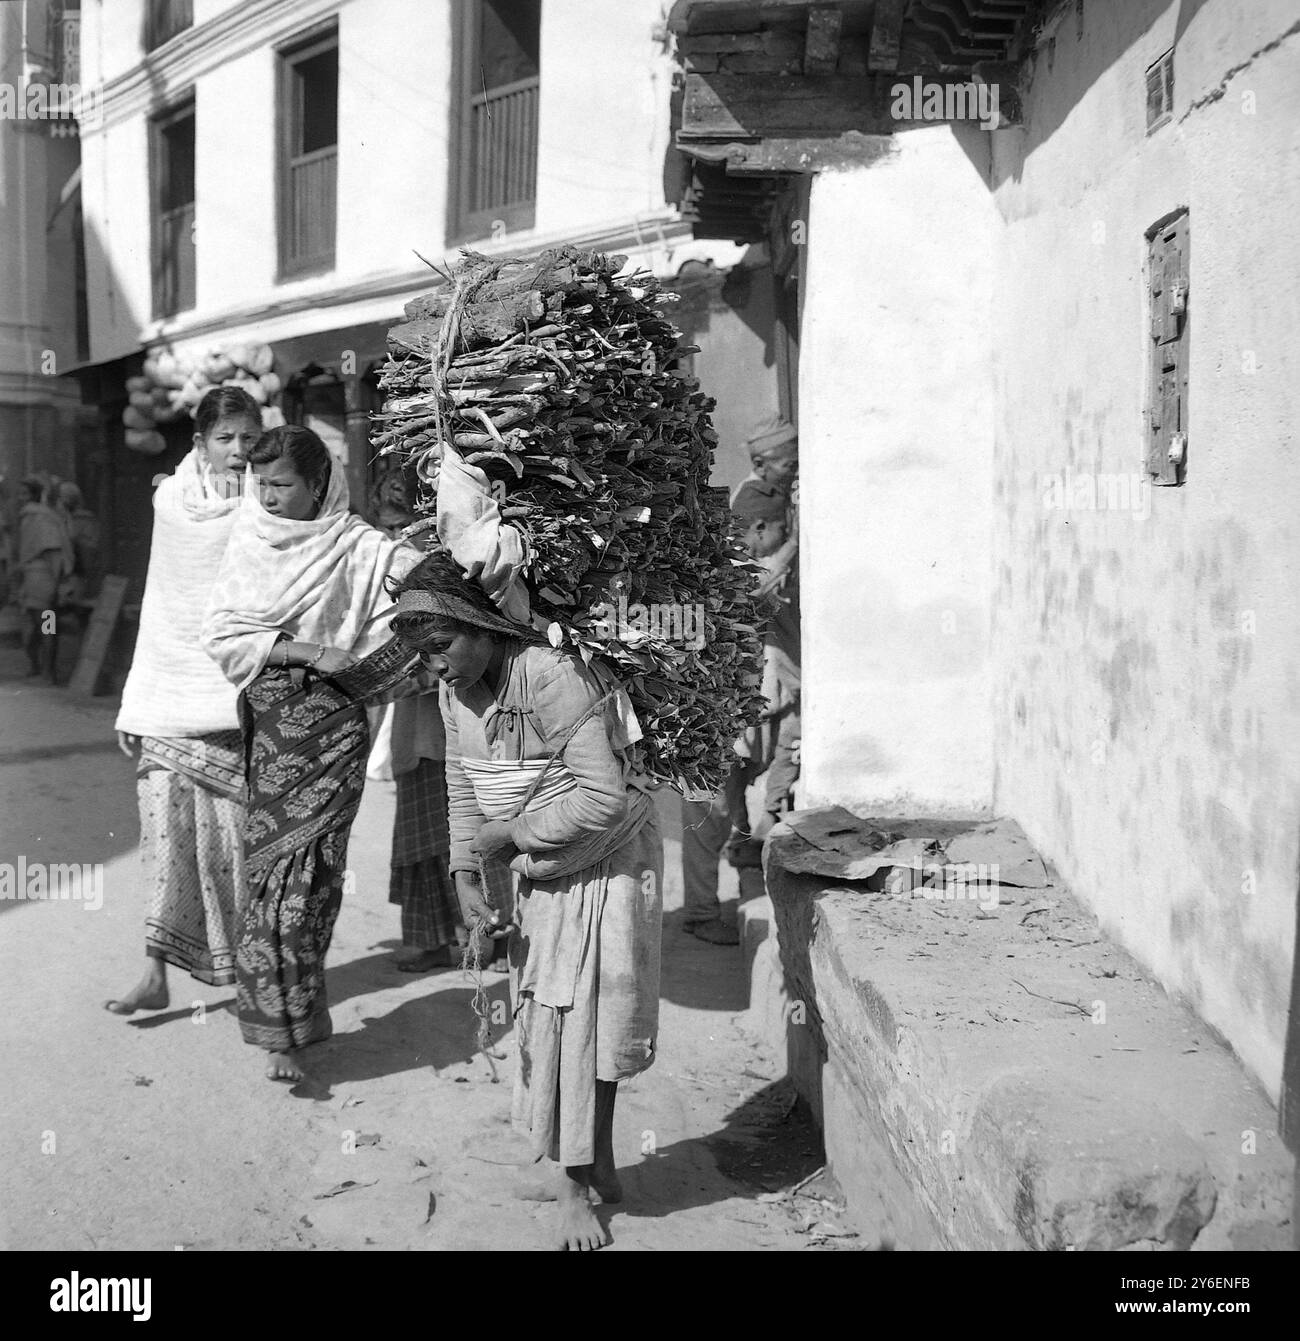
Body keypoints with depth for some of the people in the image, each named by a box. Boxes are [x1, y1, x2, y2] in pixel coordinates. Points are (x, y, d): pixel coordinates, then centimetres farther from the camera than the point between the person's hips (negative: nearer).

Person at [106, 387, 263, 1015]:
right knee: (168, 826, 0)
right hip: (173, 698, 3)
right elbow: (158, 610, 12)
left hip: (242, 700, -2)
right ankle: (156, 972, 5)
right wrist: (135, 705, 10)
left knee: (241, 832, 2)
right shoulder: (171, 501, 8)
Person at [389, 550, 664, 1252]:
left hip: (605, 868, -7)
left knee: (585, 1022, 0)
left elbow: (605, 798, -31)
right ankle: (594, 1168, 28)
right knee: (548, 1021, 11)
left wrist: (508, 833, -21)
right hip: (537, 875, 7)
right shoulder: (456, 693, -3)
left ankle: (579, 1188, 15)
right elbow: (463, 791, 8)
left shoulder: (554, 679, -27)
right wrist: (467, 875, -3)